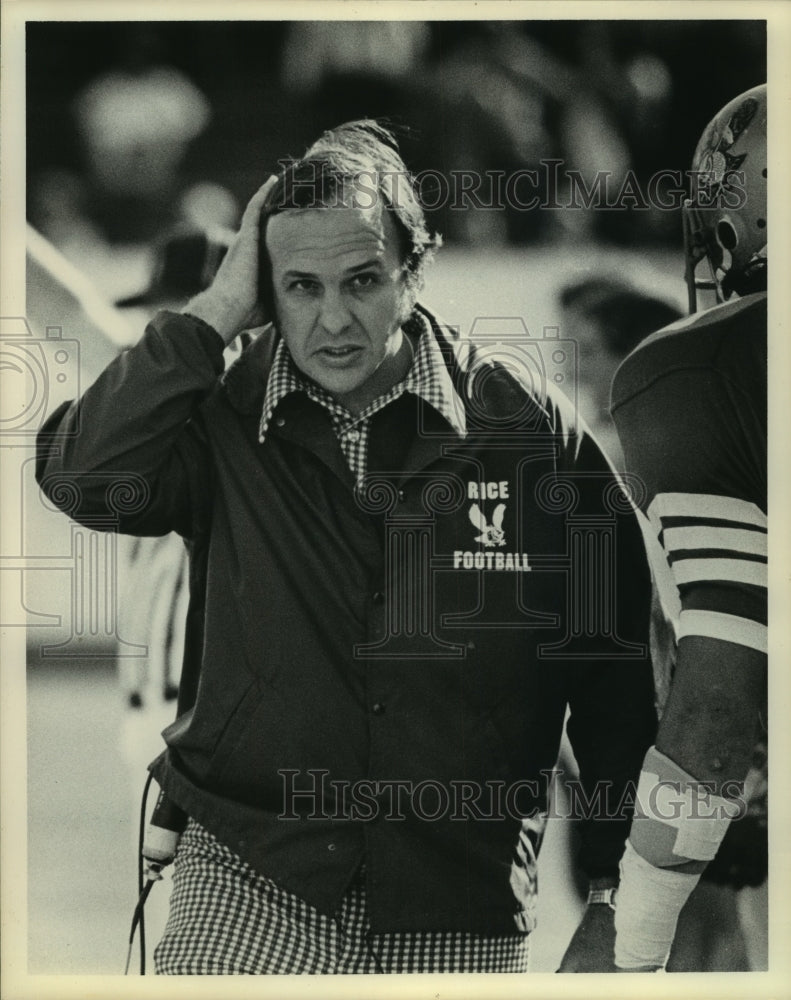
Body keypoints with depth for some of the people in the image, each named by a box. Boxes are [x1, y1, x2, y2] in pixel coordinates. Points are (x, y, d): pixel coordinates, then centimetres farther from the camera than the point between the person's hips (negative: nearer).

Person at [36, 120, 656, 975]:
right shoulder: (221, 418, -1)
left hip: (463, 916, 0)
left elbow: (617, 670, 4)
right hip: (249, 882, 0)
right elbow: (83, 477, -20)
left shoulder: (526, 424, -2)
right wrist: (215, 313, -16)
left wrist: (613, 904, 5)